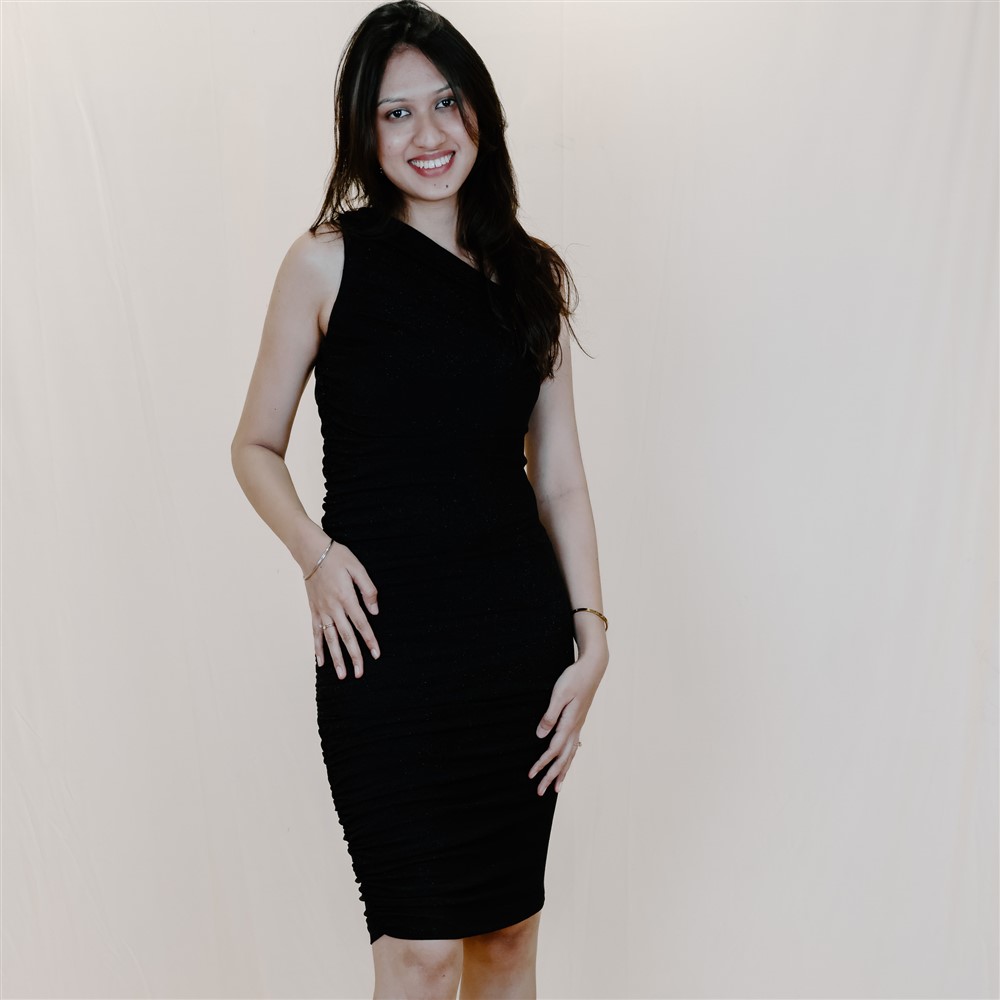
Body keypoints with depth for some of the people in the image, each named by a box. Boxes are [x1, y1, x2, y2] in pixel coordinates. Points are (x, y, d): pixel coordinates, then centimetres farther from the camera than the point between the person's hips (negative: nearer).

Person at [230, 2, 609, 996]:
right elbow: (256, 446, 5)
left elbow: (559, 475, 9)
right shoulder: (329, 260, -1)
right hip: (386, 633, -3)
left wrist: (590, 633, 1)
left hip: (520, 627, 4)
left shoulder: (534, 275, 8)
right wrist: (315, 552, -13)